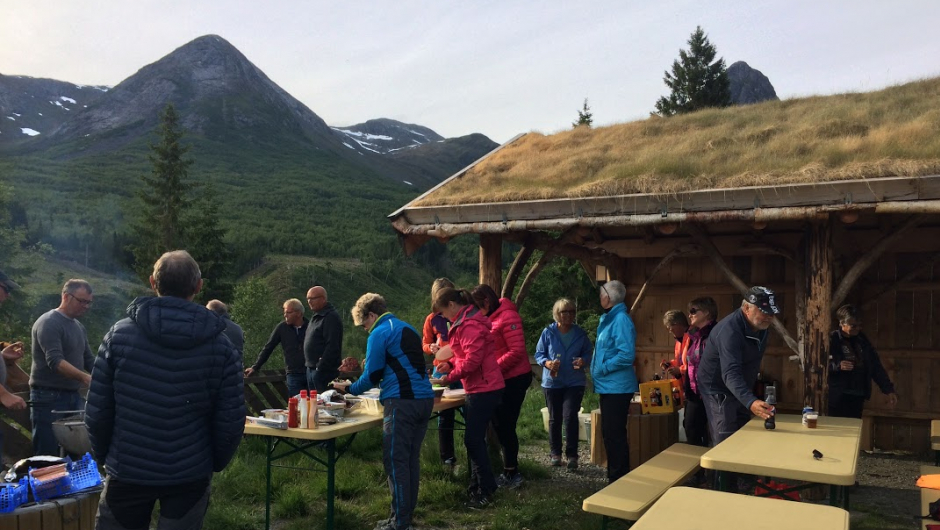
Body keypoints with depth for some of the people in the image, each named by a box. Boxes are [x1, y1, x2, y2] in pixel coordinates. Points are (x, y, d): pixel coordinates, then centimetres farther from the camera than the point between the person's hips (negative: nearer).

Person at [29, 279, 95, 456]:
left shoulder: (79, 327, 13)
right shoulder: (48, 323, -12)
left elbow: (89, 361, 17)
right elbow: (55, 361, -23)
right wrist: (84, 377, -35)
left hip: (73, 395, 8)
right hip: (49, 397, -8)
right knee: (48, 455, -3)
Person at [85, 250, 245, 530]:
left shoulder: (119, 334, -7)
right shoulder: (220, 346, -8)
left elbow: (97, 411, -5)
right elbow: (231, 421, -7)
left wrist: (104, 455, 12)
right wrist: (215, 463, 11)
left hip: (127, 471, 0)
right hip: (190, 475, 0)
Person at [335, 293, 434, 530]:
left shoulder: (379, 334, -5)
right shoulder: (408, 329, 21)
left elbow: (372, 376, -5)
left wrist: (350, 389, 12)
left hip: (402, 402, -8)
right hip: (424, 399, 8)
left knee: (396, 461, -2)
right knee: (411, 459, 13)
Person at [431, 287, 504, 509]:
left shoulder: (470, 325, -20)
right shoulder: (464, 322, 14)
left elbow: (472, 360, -24)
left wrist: (449, 378, -13)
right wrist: (450, 364, 5)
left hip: (485, 389, -10)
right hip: (478, 387, 10)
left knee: (473, 440, -6)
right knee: (474, 439, 14)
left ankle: (486, 491, 3)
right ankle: (476, 486, 23)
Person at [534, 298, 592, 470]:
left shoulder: (580, 333, 0)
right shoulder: (548, 332, -4)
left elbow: (588, 352, 5)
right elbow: (538, 354, -2)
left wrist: (583, 361, -17)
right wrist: (547, 363, -22)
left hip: (575, 383, 0)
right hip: (552, 382, 1)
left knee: (570, 416, -12)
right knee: (555, 418, 10)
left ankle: (572, 455, -1)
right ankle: (555, 453, 25)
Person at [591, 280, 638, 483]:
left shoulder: (621, 319, -16)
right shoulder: (609, 319, 15)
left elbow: (627, 355, -24)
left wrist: (602, 369, -16)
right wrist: (598, 370, 11)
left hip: (617, 387, -10)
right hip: (609, 385, 10)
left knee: (615, 434, -3)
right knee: (609, 433, 17)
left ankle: (620, 478, 7)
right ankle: (614, 474, 28)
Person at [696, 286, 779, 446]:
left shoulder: (762, 326, -4)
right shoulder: (729, 330, -32)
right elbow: (731, 373, -44)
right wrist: (750, 402, -59)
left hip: (740, 391, 9)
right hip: (718, 390, -9)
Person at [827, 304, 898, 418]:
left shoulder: (862, 340, 12)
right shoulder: (831, 340, -7)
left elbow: (876, 366, 15)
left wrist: (888, 389, 11)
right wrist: (837, 366, -25)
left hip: (857, 398, 6)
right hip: (837, 398, -6)